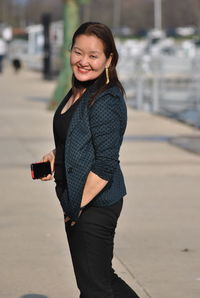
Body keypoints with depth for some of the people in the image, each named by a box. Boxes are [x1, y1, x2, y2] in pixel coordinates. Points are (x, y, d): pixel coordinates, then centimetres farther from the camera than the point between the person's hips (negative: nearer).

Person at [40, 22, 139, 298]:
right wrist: (54, 156, 5)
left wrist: (78, 206, -18)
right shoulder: (78, 93, 8)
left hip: (94, 204, -9)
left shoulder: (106, 102, -20)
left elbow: (106, 164, -23)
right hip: (75, 202, 9)